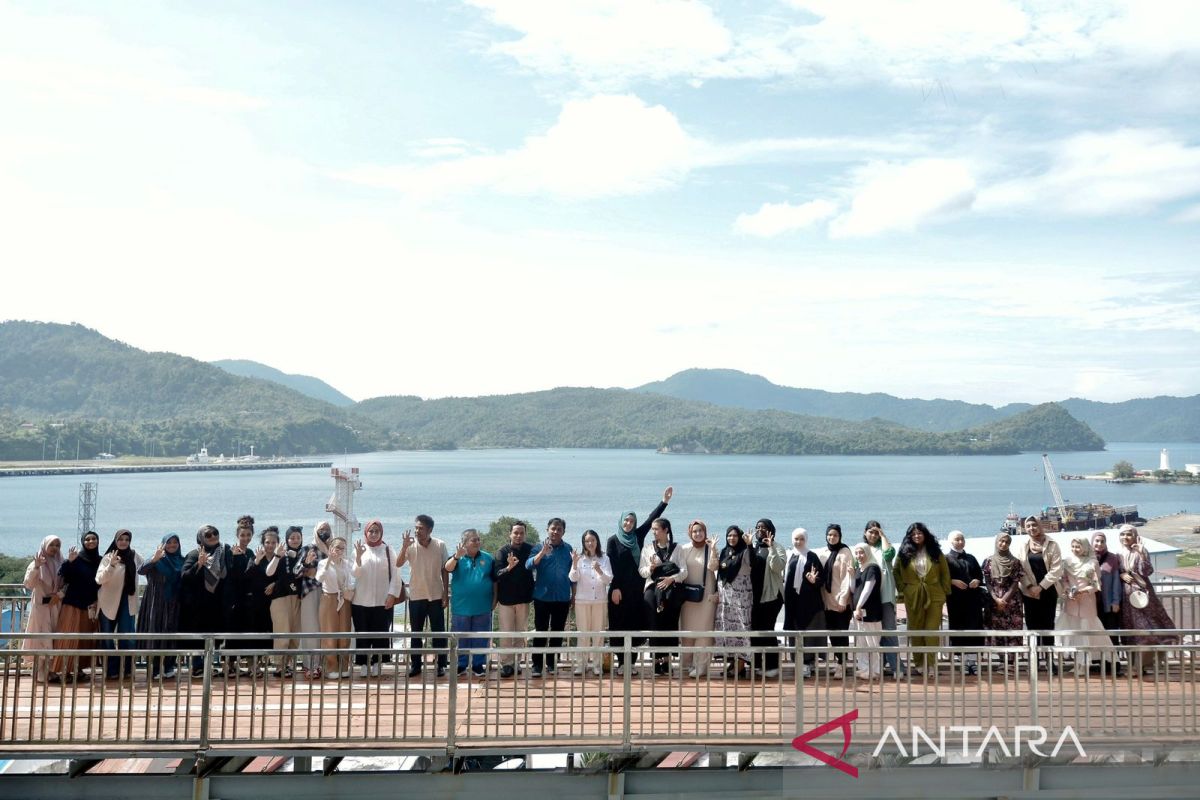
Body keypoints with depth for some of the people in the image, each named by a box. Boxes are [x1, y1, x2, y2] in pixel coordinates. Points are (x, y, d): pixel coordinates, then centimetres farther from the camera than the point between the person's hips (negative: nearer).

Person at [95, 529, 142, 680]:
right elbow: (99, 579, -18)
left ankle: (126, 670, 6)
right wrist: (111, 565, -30)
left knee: (126, 637, -1)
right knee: (108, 638, 5)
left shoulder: (134, 556, 5)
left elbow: (144, 567, 26)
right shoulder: (108, 557, -7)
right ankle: (111, 670, 13)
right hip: (109, 602, -2)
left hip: (127, 602, 2)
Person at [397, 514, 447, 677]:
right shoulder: (411, 546, -5)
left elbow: (445, 570, 1)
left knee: (438, 632, 5)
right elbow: (398, 564, -16)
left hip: (436, 596, -1)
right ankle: (415, 664, 18)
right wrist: (404, 546, -29)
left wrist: (446, 594, -1)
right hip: (416, 596, 1)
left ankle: (441, 664, 14)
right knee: (416, 632, 8)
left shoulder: (440, 545, -5)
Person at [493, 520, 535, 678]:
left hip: (524, 598, 2)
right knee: (506, 633, 0)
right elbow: (497, 574, -14)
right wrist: (509, 567, -34)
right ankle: (506, 663, 4)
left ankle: (516, 662, 17)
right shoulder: (502, 552, -6)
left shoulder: (530, 549, -1)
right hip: (506, 598, -2)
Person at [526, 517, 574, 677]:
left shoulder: (568, 549, 6)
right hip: (542, 597, -3)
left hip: (563, 598, 3)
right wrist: (543, 552, -30)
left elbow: (572, 573, 12)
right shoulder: (540, 547, -2)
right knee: (540, 631, 0)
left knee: (558, 632, 9)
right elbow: (529, 565, -17)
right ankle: (537, 664, 4)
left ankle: (551, 663, 19)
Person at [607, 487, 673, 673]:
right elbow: (610, 566, -6)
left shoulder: (638, 536, 10)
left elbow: (651, 519, 4)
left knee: (635, 623, 3)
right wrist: (615, 588, -13)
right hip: (619, 588, -4)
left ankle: (630, 661, 7)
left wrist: (664, 501, -3)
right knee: (618, 624, -2)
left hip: (636, 589, 4)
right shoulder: (613, 540, -1)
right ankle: (618, 659, 2)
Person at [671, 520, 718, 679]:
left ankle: (700, 666, -3)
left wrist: (713, 549, -24)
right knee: (687, 629, 6)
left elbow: (712, 567, -14)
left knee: (703, 630, -5)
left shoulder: (710, 549, 1)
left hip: (706, 594, -2)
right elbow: (681, 570, -1)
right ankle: (687, 663, 16)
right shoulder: (683, 549, 3)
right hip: (688, 594, 2)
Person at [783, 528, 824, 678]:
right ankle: (799, 662, 14)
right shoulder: (789, 557, 11)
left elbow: (821, 578, -7)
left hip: (808, 602, -5)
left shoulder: (812, 557, -3)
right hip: (792, 601, 5)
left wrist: (814, 581, -26)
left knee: (808, 632, -5)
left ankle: (807, 663, -2)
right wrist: (785, 597, 9)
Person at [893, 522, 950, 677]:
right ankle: (918, 663, 14)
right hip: (913, 597, 1)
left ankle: (931, 664, 1)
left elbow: (945, 573, 7)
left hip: (934, 596, -1)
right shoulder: (904, 553, 4)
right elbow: (896, 571, 12)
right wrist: (902, 588, 3)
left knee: (932, 631, -4)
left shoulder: (935, 552, 4)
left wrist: (945, 591, 1)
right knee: (915, 630, 6)